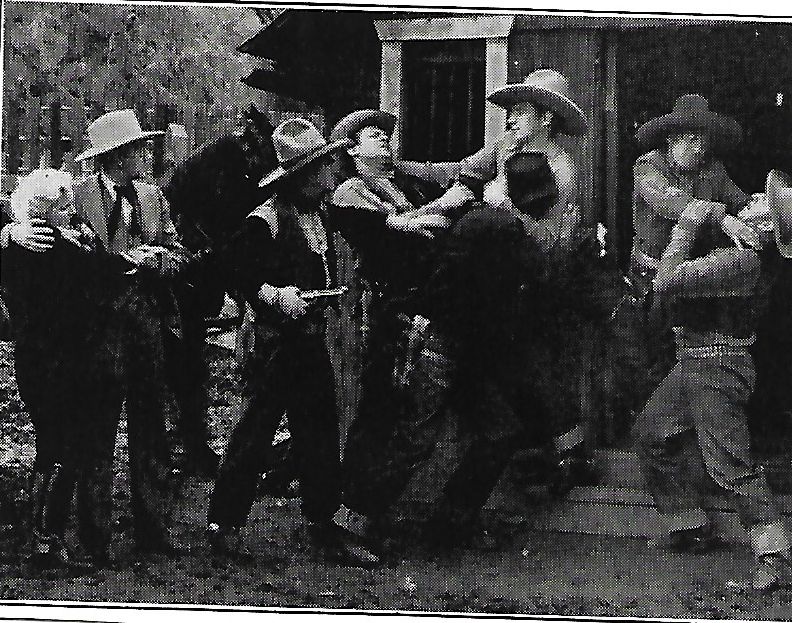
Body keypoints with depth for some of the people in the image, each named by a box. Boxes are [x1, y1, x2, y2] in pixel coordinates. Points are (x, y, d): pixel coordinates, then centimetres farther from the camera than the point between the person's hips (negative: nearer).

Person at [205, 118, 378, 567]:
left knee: (321, 433, 9)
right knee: (254, 432, -4)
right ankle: (224, 523, 6)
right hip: (277, 341, -8)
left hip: (313, 339, 8)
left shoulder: (322, 217, 14)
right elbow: (238, 273, -12)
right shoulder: (265, 221, -12)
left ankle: (324, 527, 16)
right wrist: (275, 295, -21)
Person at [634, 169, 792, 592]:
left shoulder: (739, 258, -22)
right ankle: (689, 526, 25)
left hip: (718, 366, -10)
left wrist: (683, 235, -17)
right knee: (651, 432, 16)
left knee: (729, 462, -11)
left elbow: (666, 282, -26)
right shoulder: (718, 251, 8)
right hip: (692, 362, 10)